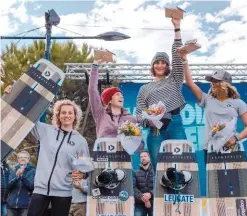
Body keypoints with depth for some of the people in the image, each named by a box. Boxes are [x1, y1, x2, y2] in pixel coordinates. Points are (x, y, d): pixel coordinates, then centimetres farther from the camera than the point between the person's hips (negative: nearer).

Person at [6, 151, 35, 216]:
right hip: (11, 204, 3)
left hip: (25, 205, -3)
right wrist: (17, 177, -18)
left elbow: (31, 186, -8)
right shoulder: (13, 172, 15)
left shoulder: (32, 171, 5)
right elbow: (9, 186, 1)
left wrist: (22, 176, -22)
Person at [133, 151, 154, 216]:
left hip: (153, 203, 0)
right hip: (140, 203, 1)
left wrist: (151, 194, -21)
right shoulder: (136, 173, 13)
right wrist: (142, 197, -17)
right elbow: (134, 187, -1)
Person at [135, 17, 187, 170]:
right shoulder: (145, 89, 19)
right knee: (158, 168, -1)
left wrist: (177, 28, 3)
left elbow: (178, 57, 7)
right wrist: (149, 120, -13)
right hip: (155, 130, 1)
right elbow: (139, 113, 11)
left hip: (175, 125, 0)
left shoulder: (174, 80, 17)